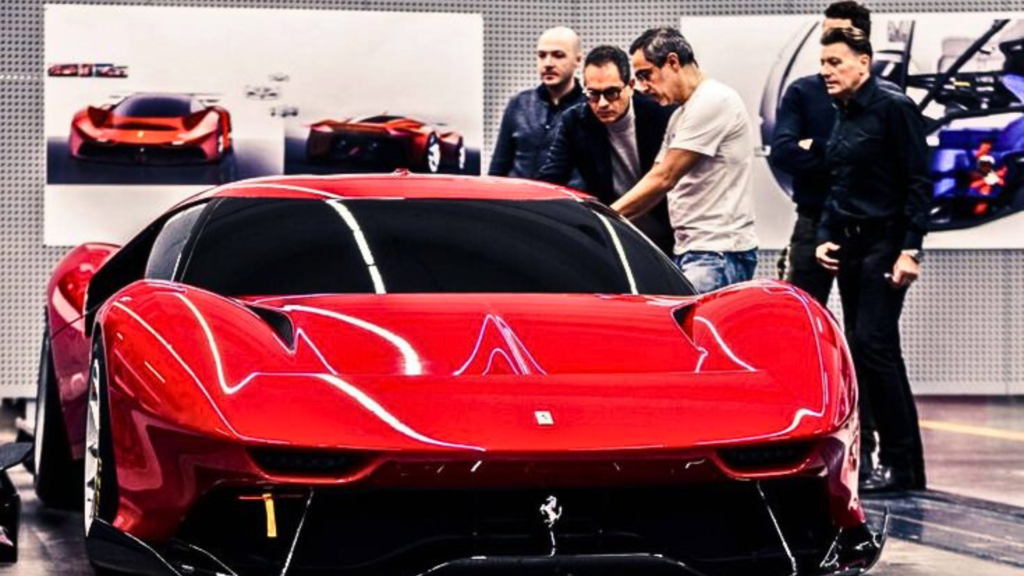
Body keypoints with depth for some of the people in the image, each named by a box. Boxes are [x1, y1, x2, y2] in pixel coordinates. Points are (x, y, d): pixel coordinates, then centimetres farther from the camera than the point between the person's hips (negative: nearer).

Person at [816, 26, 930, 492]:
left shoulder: (893, 109, -9)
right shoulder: (843, 117, 14)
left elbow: (917, 183, -13)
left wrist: (910, 249, -18)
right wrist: (825, 237, 9)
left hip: (884, 244, -8)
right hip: (849, 246, 8)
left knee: (872, 345, -14)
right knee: (865, 350, 7)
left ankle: (901, 463, -9)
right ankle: (902, 464, 12)